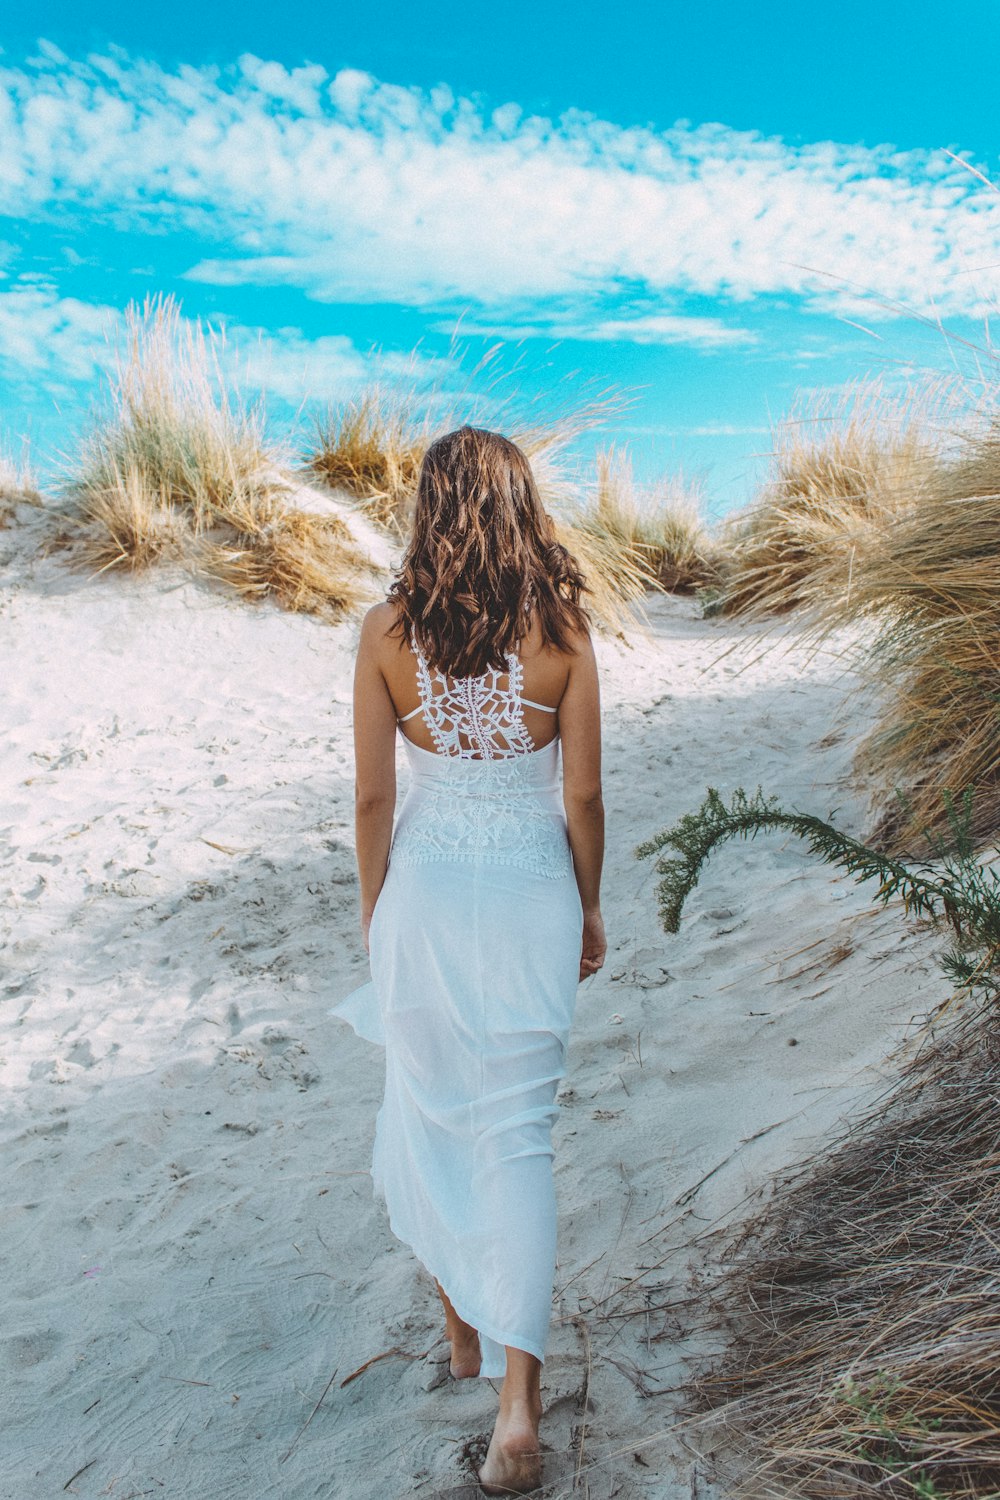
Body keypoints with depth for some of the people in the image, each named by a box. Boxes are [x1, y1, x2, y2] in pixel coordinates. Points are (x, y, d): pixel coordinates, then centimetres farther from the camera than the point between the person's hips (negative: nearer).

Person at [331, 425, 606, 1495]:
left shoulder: (387, 630, -9)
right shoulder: (562, 631, -9)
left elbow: (372, 794, -5)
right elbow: (583, 794, -6)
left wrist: (372, 910, 10)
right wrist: (588, 911, 9)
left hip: (427, 889, 1)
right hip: (530, 893, 0)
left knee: (428, 1113, 21)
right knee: (518, 1134, 11)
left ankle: (460, 1324, 41)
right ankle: (517, 1398, 14)